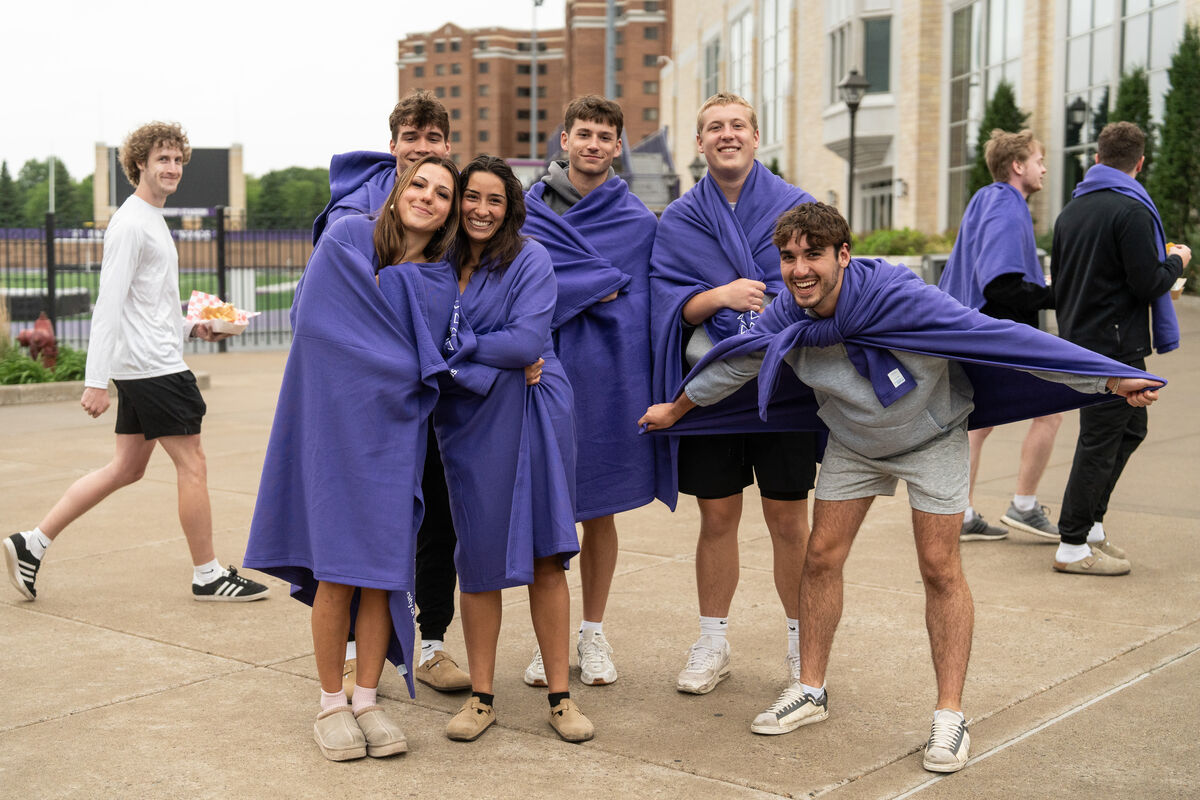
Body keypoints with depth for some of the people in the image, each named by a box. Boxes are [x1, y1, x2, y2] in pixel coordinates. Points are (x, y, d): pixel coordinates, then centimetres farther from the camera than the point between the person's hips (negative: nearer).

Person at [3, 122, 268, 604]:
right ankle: (208, 576, 8)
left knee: (126, 468, 12)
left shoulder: (152, 220, 19)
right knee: (192, 466, -2)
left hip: (142, 368, 10)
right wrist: (96, 380, -22)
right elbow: (108, 306, -19)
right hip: (152, 367, -10)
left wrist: (191, 328, 16)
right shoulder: (130, 224, -12)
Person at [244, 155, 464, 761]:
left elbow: (430, 370, 10)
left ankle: (367, 700, 15)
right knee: (338, 569, -2)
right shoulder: (347, 239, 1)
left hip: (395, 434, 3)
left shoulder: (440, 283, 10)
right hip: (336, 424, -3)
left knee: (383, 569, 2)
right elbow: (315, 322, -7)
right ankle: (330, 705, 12)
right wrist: (409, 366, -5)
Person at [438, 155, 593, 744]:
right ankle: (481, 696, 16)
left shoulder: (530, 259, -2)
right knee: (479, 559, 3)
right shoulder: (440, 263, 9)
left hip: (534, 415, -2)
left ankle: (559, 696, 10)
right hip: (470, 420, 2)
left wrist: (456, 346, -6)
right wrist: (497, 363, -8)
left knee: (544, 557, 0)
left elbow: (527, 341, -12)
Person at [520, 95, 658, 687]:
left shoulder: (638, 221, 6)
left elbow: (639, 308, 3)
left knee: (599, 512, 8)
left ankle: (593, 634, 21)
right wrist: (603, 288, -9)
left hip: (609, 378, 0)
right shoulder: (529, 209, 7)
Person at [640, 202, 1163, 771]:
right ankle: (810, 692, 17)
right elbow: (734, 364, 1)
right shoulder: (786, 318, -19)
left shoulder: (900, 299, -35)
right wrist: (674, 410, 15)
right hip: (852, 441, 4)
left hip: (930, 435, -4)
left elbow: (1003, 337, -36)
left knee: (940, 568, -6)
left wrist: (1112, 378, -37)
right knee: (822, 557, 2)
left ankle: (949, 716, 3)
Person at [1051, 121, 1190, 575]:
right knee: (1101, 440, -2)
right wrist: (1176, 261, 1)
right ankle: (1073, 546, 4)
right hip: (1115, 346, -8)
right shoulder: (1131, 211, -15)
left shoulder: (1071, 210, 10)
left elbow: (1058, 280, 16)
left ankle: (1091, 523, 22)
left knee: (1131, 427, 19)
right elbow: (1149, 285, -17)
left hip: (1078, 342, 8)